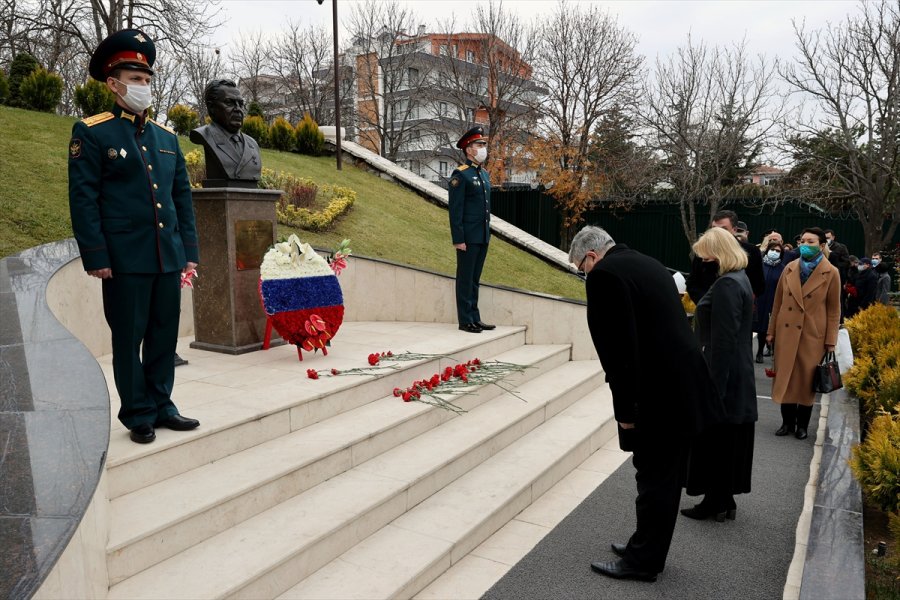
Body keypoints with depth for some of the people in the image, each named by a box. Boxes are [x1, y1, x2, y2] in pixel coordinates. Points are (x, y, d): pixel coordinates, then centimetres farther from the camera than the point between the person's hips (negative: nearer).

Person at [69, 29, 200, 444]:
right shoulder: (91, 133, -1)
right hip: (125, 259, -5)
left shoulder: (167, 137, 15)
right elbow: (83, 199, -6)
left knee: (165, 334, 10)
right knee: (129, 337, 4)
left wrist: (189, 250, 9)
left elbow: (182, 196, 15)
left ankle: (161, 406, 23)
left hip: (169, 257, 5)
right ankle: (139, 415, 15)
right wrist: (95, 257, -12)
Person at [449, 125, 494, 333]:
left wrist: (488, 232, 16)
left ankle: (475, 318, 20)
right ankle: (465, 321, 7)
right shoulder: (460, 174, -10)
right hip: (468, 237, -8)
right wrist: (458, 239, -17)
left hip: (483, 236, 8)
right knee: (465, 278, 0)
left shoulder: (484, 174, 15)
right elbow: (455, 209, -14)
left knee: (475, 279, 13)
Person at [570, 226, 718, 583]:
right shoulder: (646, 263, 16)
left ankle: (643, 561, 20)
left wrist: (625, 408, -13)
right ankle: (647, 547, 34)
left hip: (659, 393, -10)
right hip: (680, 385, 10)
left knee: (654, 479, 4)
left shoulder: (604, 274, -13)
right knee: (664, 476, 19)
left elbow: (618, 346, -20)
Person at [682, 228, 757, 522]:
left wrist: (713, 387, -22)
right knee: (727, 442, 16)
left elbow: (723, 340, -23)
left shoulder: (726, 285, -19)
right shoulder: (740, 279, 12)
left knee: (714, 440, 3)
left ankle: (716, 502, 15)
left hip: (723, 375, -10)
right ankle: (723, 501, 27)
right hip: (738, 376, 10)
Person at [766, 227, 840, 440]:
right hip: (786, 332, 3)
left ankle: (802, 425, 22)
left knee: (807, 381, 7)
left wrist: (831, 341, -5)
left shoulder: (831, 273, -4)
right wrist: (771, 331, 7)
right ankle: (787, 422, 20)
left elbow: (834, 309, -2)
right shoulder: (789, 269, 4)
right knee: (785, 378, 7)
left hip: (813, 335, -2)